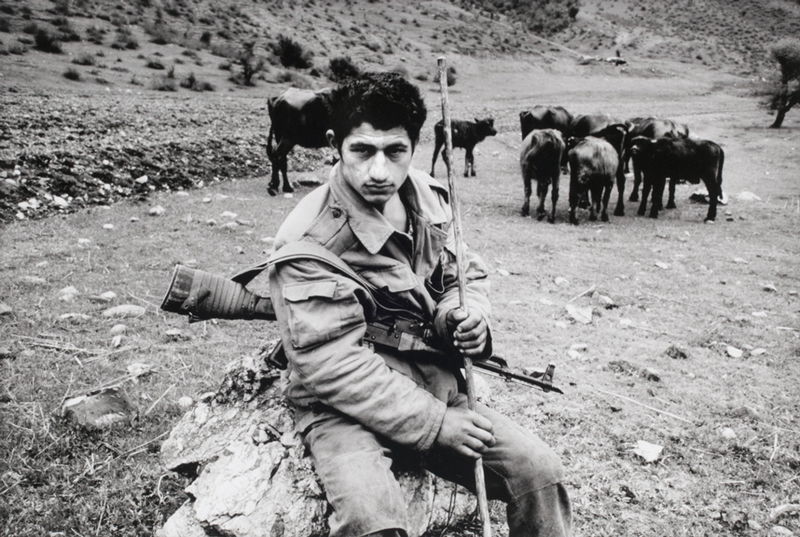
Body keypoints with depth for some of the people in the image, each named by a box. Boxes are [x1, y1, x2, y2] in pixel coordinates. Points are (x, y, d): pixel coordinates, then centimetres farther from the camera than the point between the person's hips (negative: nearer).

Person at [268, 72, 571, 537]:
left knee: (540, 471, -3)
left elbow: (467, 275, 14)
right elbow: (333, 366, -22)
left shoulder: (428, 198, -1)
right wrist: (435, 424, -21)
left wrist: (467, 314, -11)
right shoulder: (309, 243, -20)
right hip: (347, 405, -5)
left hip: (434, 388, 6)